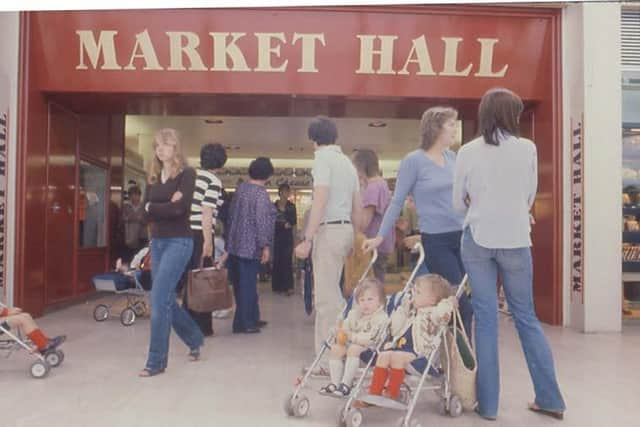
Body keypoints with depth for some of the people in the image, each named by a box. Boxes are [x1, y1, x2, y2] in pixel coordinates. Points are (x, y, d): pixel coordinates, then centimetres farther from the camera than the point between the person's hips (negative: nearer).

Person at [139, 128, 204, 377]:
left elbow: (179, 209, -18)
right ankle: (195, 339, 35)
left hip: (179, 242, -7)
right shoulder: (153, 177, 12)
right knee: (166, 300, 13)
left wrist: (152, 207, -5)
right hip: (157, 242, 7)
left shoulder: (186, 174, -6)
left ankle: (156, 361, 2)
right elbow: (145, 213, 2)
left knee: (159, 299, -10)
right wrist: (166, 206, -13)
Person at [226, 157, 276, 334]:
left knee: (241, 283, 14)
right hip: (250, 246, -8)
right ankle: (243, 323, 6)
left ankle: (251, 319, 27)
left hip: (235, 244, 8)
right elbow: (262, 221, -20)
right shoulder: (261, 193, -15)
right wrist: (265, 245, -15)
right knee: (247, 284, 0)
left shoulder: (240, 188, 8)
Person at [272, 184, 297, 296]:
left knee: (287, 261, -8)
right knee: (277, 260, -1)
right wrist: (283, 225, -5)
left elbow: (294, 222, -1)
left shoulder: (291, 206, 8)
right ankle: (277, 286, 6)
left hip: (288, 237, 0)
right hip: (276, 236, 0)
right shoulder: (273, 206, 5)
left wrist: (284, 211, -10)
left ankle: (288, 286, -10)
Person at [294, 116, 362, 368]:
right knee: (331, 293, 17)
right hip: (345, 228, 9)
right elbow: (358, 205, 17)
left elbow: (320, 201, -18)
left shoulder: (323, 158, -7)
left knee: (326, 296, -4)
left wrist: (307, 240, -19)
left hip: (329, 229, -9)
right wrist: (353, 237, 25)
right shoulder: (347, 161, 17)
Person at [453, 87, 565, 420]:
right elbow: (530, 198, 9)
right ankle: (549, 398, 21)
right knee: (526, 316, 13)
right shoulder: (527, 149, -2)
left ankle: (488, 403, 12)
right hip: (515, 240, 1)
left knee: (485, 319, 5)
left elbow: (458, 203, 6)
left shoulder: (467, 152, -2)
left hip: (478, 240, 0)